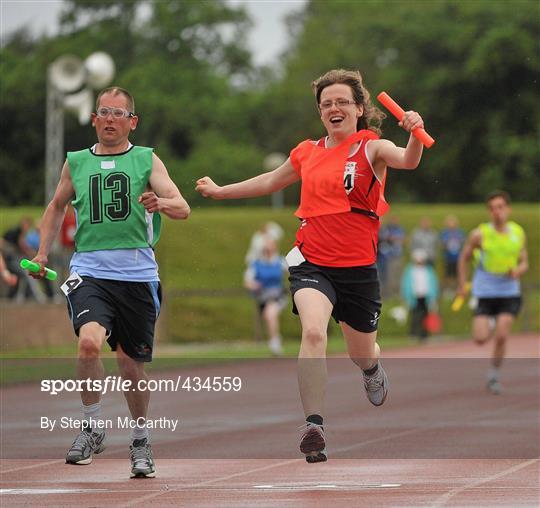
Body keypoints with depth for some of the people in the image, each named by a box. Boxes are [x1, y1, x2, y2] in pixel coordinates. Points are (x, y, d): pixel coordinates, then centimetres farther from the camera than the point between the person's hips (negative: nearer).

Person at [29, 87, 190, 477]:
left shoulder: (147, 160, 6)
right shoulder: (76, 163, 11)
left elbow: (182, 209, -4)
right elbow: (58, 206, 28)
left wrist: (160, 203, -26)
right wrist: (42, 252, 18)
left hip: (137, 273, 0)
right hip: (89, 270, 0)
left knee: (131, 361, 7)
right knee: (89, 341, -25)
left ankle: (141, 440, 28)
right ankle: (92, 428, -6)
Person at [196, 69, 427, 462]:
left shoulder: (371, 147, -4)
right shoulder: (307, 153, 8)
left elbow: (407, 160, -26)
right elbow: (270, 182, 27)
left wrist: (415, 135, -48)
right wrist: (220, 191, 35)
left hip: (358, 267, -1)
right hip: (311, 262, 1)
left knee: (362, 355, 15)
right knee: (313, 331, -27)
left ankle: (374, 369, 56)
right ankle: (314, 428, -31)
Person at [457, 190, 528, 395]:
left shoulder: (518, 233, 2)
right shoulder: (480, 234, -7)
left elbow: (524, 262, 13)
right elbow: (464, 257, 7)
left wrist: (519, 270, -10)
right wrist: (462, 285, 4)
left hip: (509, 293, 1)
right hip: (485, 292, -1)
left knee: (501, 337, -12)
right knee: (480, 339, -10)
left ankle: (493, 376, 8)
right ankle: (490, 325, 28)